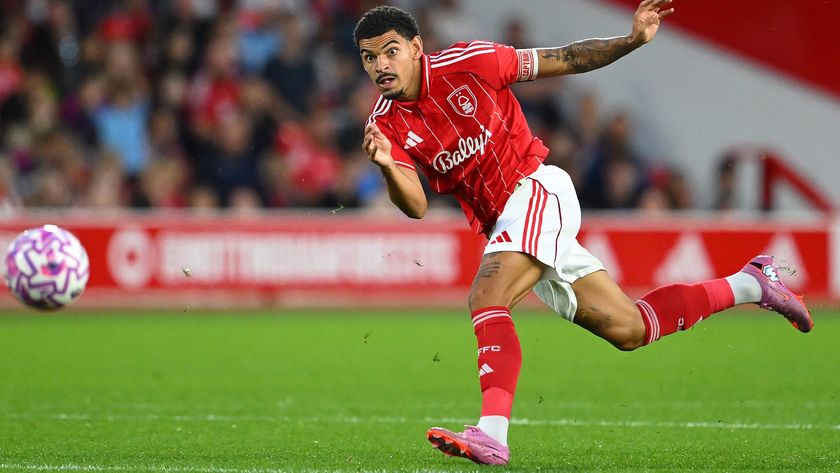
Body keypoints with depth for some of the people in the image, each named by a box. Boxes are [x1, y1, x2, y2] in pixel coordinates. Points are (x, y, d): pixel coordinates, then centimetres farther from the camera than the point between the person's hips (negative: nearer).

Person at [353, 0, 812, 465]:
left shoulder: (466, 62, -11)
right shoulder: (385, 124, 0)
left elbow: (562, 60, -2)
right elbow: (416, 206, -9)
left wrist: (632, 40, -12)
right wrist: (387, 167, -29)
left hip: (535, 188, -5)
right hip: (499, 224, 5)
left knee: (486, 298, -29)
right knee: (627, 330, 8)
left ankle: (492, 433, -38)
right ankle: (750, 284, 25)